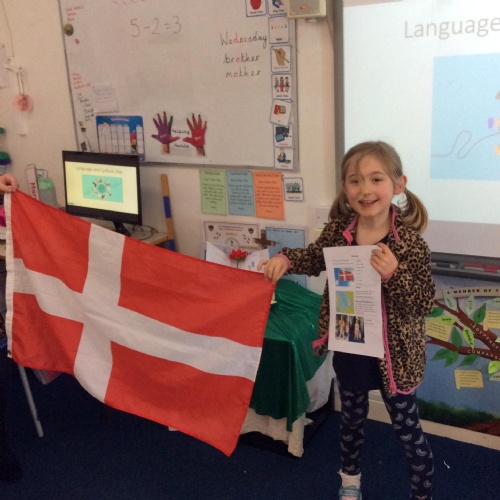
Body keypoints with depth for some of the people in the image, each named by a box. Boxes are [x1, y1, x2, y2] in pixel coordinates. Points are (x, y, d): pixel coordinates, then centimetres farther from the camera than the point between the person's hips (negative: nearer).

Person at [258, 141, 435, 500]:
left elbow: (425, 304, -19)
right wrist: (286, 260, -10)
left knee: (407, 427, 14)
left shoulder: (411, 243, -21)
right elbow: (315, 258, 9)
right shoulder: (338, 232, -10)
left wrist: (394, 274, -35)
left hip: (392, 354, -4)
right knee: (352, 415, 27)